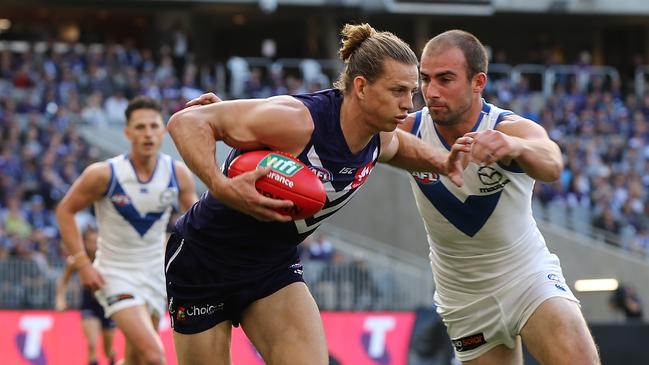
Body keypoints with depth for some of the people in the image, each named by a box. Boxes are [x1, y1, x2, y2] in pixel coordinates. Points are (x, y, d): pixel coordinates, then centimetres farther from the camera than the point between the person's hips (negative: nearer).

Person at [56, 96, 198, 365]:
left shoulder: (178, 174, -9)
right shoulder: (104, 174, -19)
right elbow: (65, 211, -7)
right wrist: (82, 264, -13)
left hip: (155, 272, 5)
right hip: (116, 274, -5)